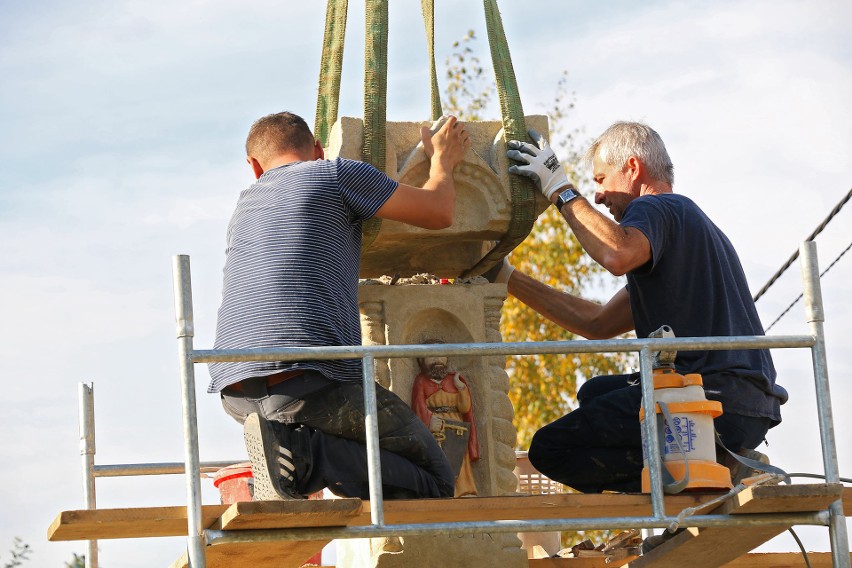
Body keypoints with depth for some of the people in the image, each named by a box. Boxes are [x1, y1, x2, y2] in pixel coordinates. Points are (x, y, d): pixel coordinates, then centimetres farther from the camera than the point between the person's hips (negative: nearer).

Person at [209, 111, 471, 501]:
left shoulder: (244, 204, 28)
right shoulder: (338, 174, 10)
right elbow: (439, 212, 16)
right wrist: (443, 160, 38)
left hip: (234, 390, 6)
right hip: (310, 377, -6)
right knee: (432, 485, 4)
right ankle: (301, 451, -17)